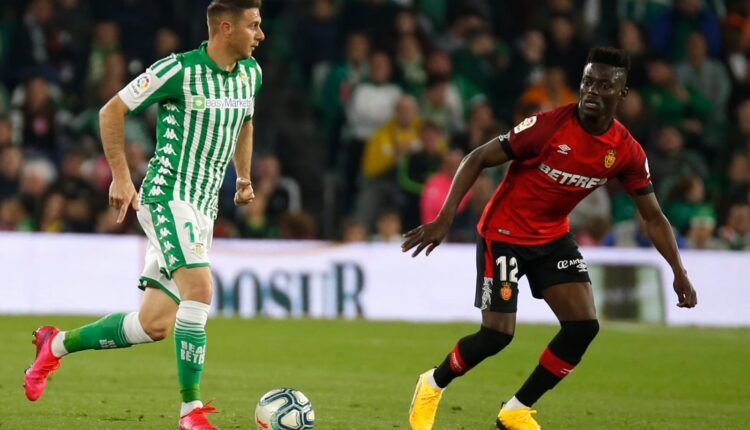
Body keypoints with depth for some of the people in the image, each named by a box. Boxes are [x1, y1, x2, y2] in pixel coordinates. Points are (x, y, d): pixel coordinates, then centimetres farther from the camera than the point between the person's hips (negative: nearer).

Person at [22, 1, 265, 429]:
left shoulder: (250, 73, 8)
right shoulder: (179, 70, -13)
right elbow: (112, 112, -6)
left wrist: (244, 177, 21)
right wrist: (121, 177, -9)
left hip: (203, 208, 8)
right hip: (167, 196, -7)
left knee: (155, 325, 4)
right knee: (199, 289, -24)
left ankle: (57, 344, 25)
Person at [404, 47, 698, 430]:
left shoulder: (627, 152, -10)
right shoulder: (548, 126, -24)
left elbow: (653, 217, 1)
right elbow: (478, 159, -18)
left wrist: (679, 273, -8)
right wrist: (445, 218, -25)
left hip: (553, 238, 5)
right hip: (503, 233, -5)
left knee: (584, 326, -8)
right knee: (497, 335, -10)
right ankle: (432, 385, 20)